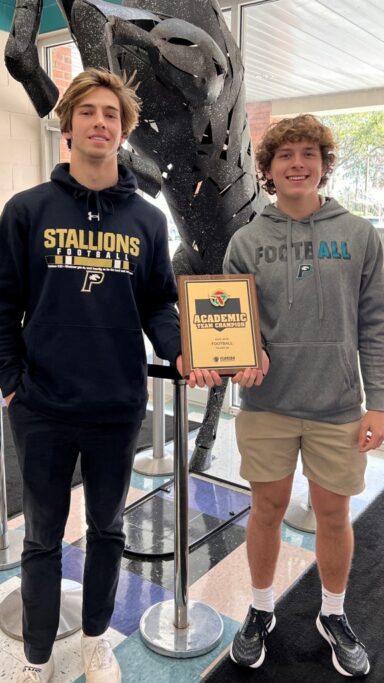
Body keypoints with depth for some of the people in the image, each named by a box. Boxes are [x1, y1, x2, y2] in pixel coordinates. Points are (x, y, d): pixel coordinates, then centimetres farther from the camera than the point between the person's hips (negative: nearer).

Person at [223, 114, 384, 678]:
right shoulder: (247, 241, 2)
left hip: (337, 408, 0)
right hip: (265, 405, 0)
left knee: (333, 514, 14)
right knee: (268, 510, 14)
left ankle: (334, 616, 39)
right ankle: (261, 612, 37)